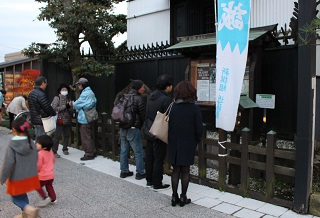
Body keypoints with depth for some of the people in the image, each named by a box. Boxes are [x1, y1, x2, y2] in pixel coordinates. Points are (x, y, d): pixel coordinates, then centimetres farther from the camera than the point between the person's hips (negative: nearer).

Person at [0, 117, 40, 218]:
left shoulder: (12, 145, -20)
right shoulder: (31, 143, -5)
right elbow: (35, 159, 5)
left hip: (17, 178, -5)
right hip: (31, 176, 5)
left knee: (16, 198, 12)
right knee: (23, 195, 25)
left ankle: (30, 209, -12)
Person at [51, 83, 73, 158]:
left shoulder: (68, 99, 15)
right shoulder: (57, 98, 1)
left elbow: (72, 111, 11)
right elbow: (54, 108, -12)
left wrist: (69, 106, -9)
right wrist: (65, 106, -11)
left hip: (68, 120, 5)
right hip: (60, 120, -5)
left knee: (67, 136, 10)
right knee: (57, 136, -5)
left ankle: (65, 149, 24)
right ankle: (54, 151, -1)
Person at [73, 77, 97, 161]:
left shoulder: (85, 94, -18)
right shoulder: (91, 92, 12)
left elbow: (76, 104, -15)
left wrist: (72, 104, 9)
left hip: (84, 119, -10)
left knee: (86, 137, -1)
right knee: (89, 136, 17)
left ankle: (89, 154, 6)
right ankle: (92, 152, 25)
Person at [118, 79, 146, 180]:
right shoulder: (138, 99, -12)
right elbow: (143, 115, -9)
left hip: (123, 128, 7)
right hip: (133, 129, -7)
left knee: (124, 150, 15)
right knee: (138, 152, 3)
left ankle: (124, 171, 23)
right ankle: (140, 173, 9)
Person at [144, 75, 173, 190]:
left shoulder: (151, 95, 4)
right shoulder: (166, 99, -20)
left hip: (148, 131, 8)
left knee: (149, 157, 16)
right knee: (159, 159, 4)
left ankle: (149, 181, 28)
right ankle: (157, 184, 13)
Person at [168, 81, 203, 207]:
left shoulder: (172, 107, -5)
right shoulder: (194, 109, -11)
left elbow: (168, 126, -4)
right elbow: (199, 129, -10)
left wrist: (171, 140, 7)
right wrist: (196, 141, 7)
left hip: (174, 143, 2)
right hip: (188, 144, -2)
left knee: (175, 169, 13)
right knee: (185, 170, 10)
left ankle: (174, 197, 18)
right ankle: (183, 197, 17)